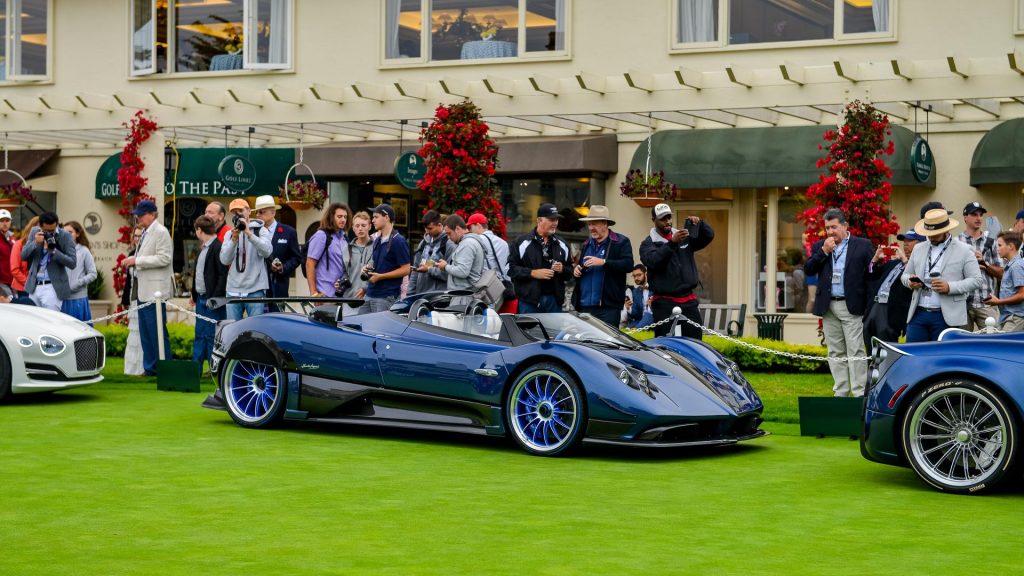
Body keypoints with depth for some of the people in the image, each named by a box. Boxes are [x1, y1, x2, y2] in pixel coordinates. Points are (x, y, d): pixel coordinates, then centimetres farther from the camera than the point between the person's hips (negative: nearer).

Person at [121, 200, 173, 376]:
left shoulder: (161, 232, -10)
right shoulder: (145, 233, 17)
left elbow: (164, 258, -19)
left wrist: (137, 260, -19)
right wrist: (132, 261, 8)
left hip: (154, 289, -9)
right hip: (143, 289, 9)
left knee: (157, 330, -7)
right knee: (145, 331, 11)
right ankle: (150, 367, 17)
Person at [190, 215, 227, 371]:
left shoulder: (218, 248, -15)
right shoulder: (203, 248, 15)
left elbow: (224, 275, -20)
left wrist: (215, 298, -21)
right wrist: (193, 293, 18)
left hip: (212, 301, -9)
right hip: (201, 298, 9)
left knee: (211, 336, -5)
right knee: (199, 335, 12)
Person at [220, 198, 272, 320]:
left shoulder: (260, 230, 4)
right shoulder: (229, 234, 13)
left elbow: (266, 251, -14)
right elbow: (224, 260, 1)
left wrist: (249, 233, -20)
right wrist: (234, 240, -13)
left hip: (255, 290, -3)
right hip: (233, 290, 3)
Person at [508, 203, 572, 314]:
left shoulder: (562, 245, 15)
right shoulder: (522, 242, 0)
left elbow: (570, 271, 18)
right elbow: (511, 268, -6)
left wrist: (562, 269, -4)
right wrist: (533, 273, -15)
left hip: (554, 300, 4)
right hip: (529, 300, -4)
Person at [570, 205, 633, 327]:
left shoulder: (621, 242, -1)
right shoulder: (587, 244, 20)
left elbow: (628, 265, -13)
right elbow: (580, 264, 32)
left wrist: (603, 262, -20)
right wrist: (576, 269, 7)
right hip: (584, 305, 6)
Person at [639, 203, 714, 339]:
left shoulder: (685, 237, 13)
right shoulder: (648, 244, -1)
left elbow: (708, 236, 9)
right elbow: (653, 261, -20)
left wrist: (699, 223, -11)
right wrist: (672, 243, -30)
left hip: (688, 301, 5)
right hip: (664, 303, -4)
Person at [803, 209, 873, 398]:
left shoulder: (863, 245, 1)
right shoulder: (819, 246, 12)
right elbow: (808, 269, 2)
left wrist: (870, 307, -7)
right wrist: (824, 251, -9)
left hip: (852, 306, -4)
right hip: (828, 306, 4)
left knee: (855, 352, -6)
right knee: (835, 353, 8)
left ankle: (859, 394, -6)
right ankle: (840, 393, 13)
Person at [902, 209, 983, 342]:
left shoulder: (963, 251, 2)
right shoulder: (918, 249, 15)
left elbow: (976, 280, -3)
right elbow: (905, 275, 21)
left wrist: (950, 287, -17)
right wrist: (910, 281, -4)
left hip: (946, 317, -4)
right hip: (918, 314, 4)